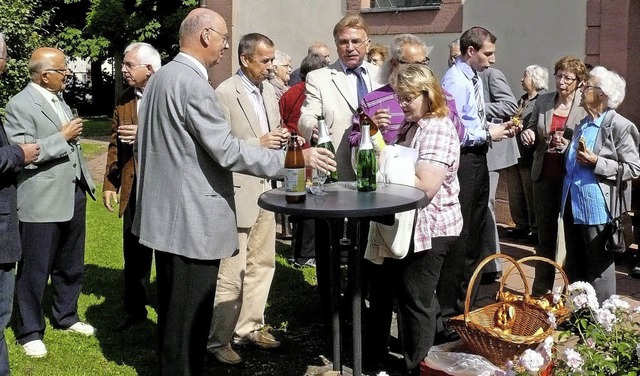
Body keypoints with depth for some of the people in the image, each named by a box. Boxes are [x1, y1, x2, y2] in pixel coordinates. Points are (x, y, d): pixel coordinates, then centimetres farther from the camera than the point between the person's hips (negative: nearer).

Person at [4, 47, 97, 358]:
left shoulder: (57, 99, 13)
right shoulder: (20, 105, -13)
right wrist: (62, 137, -18)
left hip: (73, 195, 8)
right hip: (42, 201, -8)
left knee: (70, 265, 18)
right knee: (34, 270, 5)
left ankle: (66, 316, 35)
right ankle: (30, 332, 19)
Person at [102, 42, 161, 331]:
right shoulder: (123, 100, 10)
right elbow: (115, 144, 13)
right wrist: (109, 184, 10)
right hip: (133, 187, 5)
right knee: (134, 251, 12)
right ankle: (135, 309, 27)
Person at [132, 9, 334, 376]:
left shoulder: (161, 77, 12)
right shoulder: (193, 84, -20)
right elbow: (226, 151, -24)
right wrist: (293, 158, -20)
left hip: (169, 214, 11)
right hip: (192, 219, -11)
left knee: (176, 310, 21)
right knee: (189, 314, 2)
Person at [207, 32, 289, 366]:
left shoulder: (269, 90, 11)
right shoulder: (225, 93, -13)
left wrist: (279, 139, 0)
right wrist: (259, 144, -23)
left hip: (265, 188, 8)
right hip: (238, 191, -8)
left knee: (262, 264, 15)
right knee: (231, 272, -1)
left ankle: (249, 327, 29)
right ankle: (217, 340, 12)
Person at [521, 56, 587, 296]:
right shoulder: (543, 101, 6)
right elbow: (531, 129, 15)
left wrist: (570, 146, -23)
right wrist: (527, 134, -7)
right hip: (545, 176, 4)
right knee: (545, 235, 13)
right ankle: (540, 290, 24)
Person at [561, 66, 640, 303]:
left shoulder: (619, 126, -10)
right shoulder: (583, 125, 13)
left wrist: (597, 163, -21)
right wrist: (564, 150, 9)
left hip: (597, 208, -8)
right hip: (573, 204, 8)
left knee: (598, 268, 3)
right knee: (574, 266, 17)